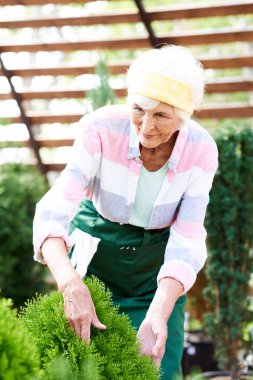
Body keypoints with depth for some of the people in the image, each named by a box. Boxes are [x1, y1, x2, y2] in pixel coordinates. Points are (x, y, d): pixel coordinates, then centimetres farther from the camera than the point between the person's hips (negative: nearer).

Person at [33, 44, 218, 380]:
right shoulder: (101, 129, -24)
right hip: (97, 256, -1)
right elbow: (53, 213, -32)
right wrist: (71, 285, -49)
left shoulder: (200, 150, -18)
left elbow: (187, 241, -19)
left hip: (157, 269, 1)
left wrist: (158, 314, -35)